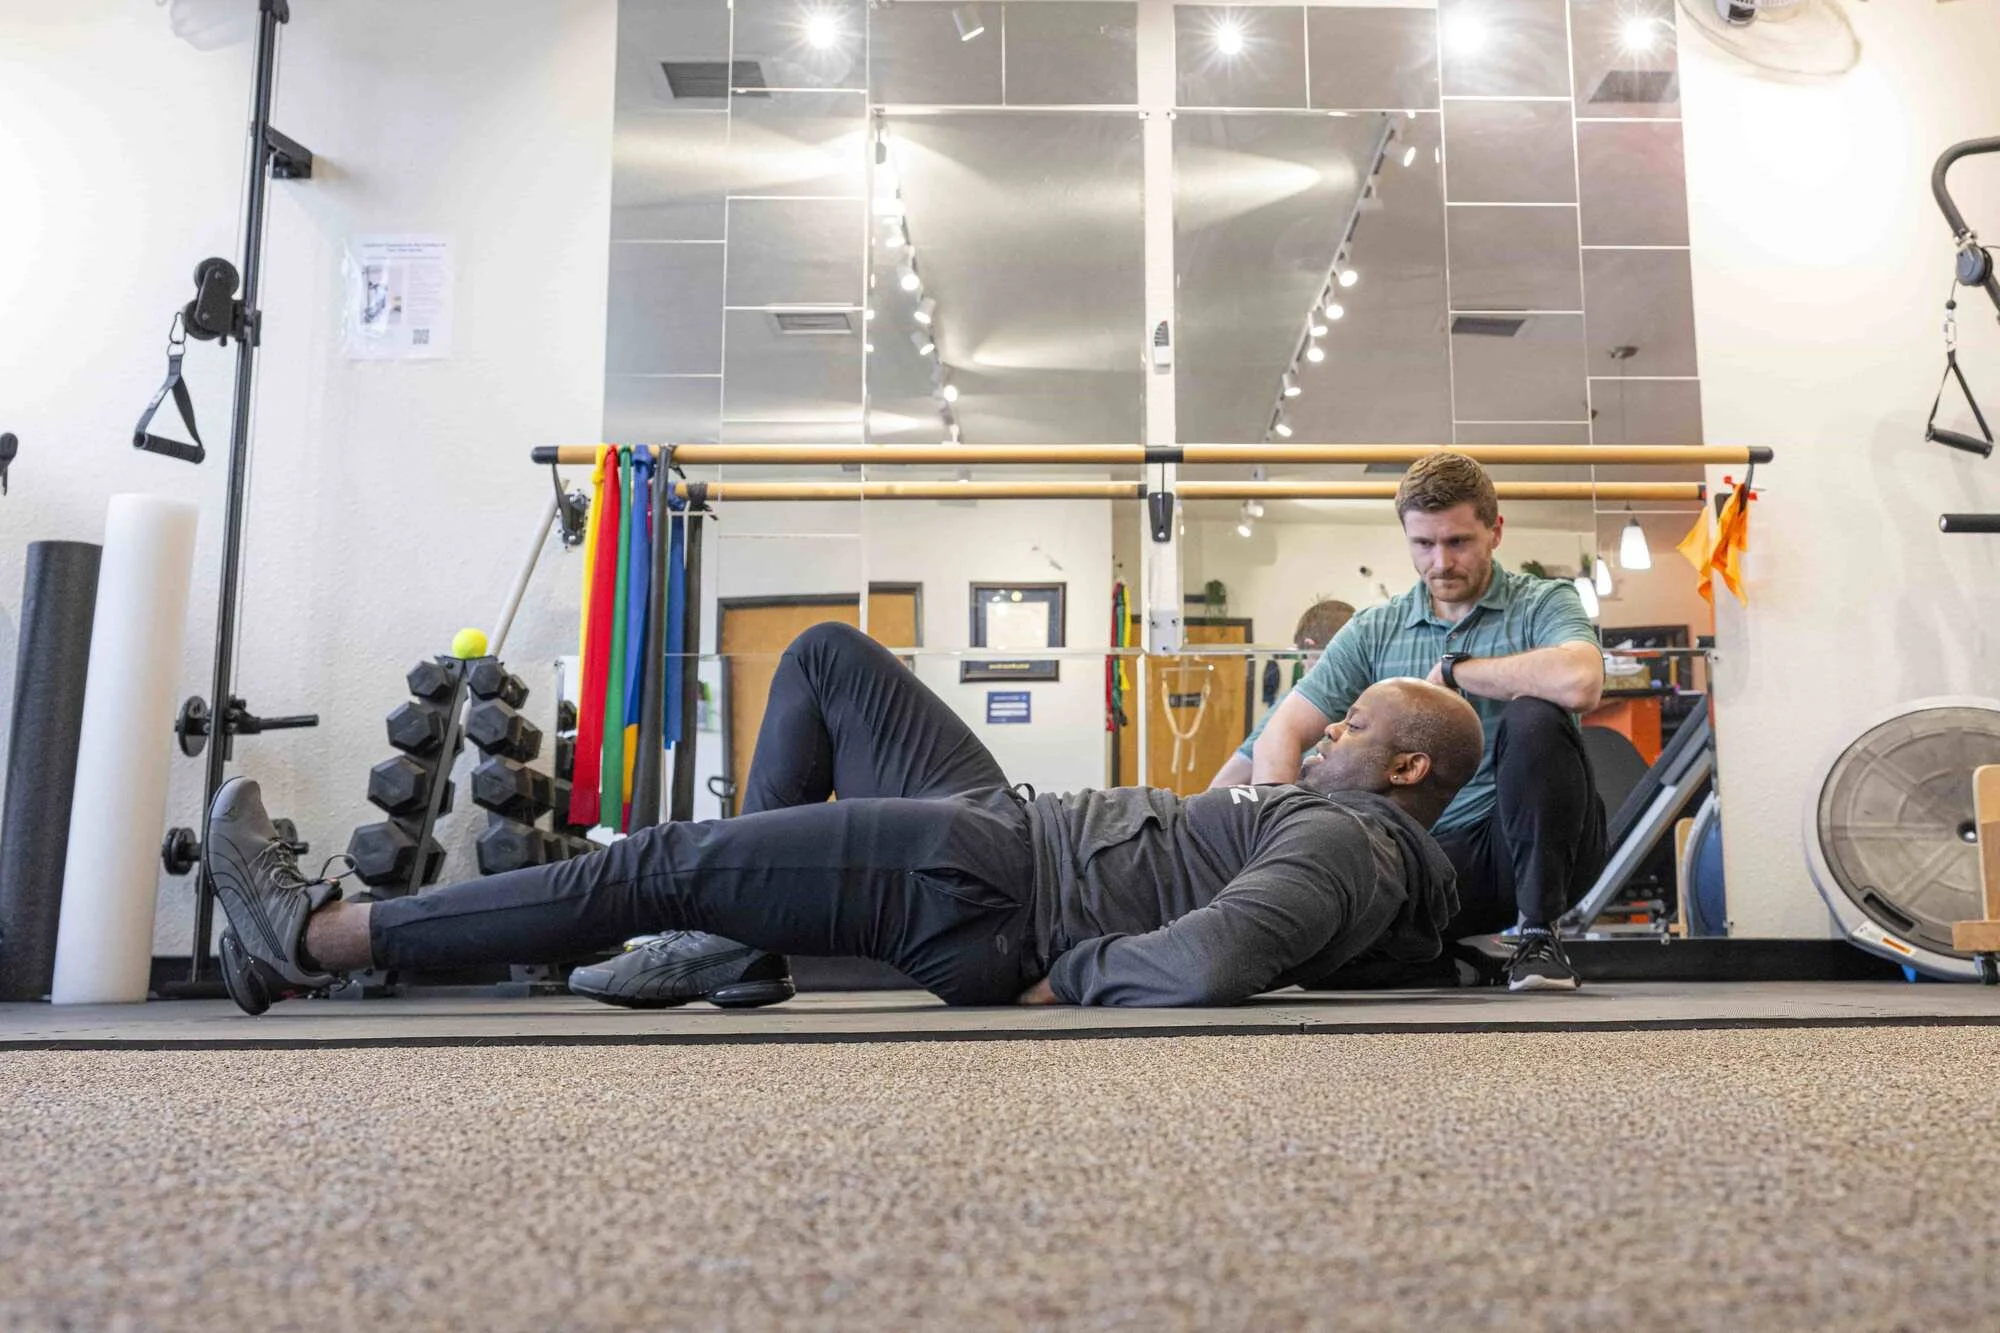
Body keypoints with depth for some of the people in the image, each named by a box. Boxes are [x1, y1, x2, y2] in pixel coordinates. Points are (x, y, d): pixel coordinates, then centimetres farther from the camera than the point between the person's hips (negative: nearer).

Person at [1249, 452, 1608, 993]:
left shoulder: (1543, 603, 0)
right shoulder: (1375, 630, 9)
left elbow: (1579, 683, -25)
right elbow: (1281, 735, 3)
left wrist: (1452, 668, -11)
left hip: (1528, 845, -3)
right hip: (1433, 854, 3)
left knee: (1533, 718, -31)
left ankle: (1538, 935, -15)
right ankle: (1459, 966, 7)